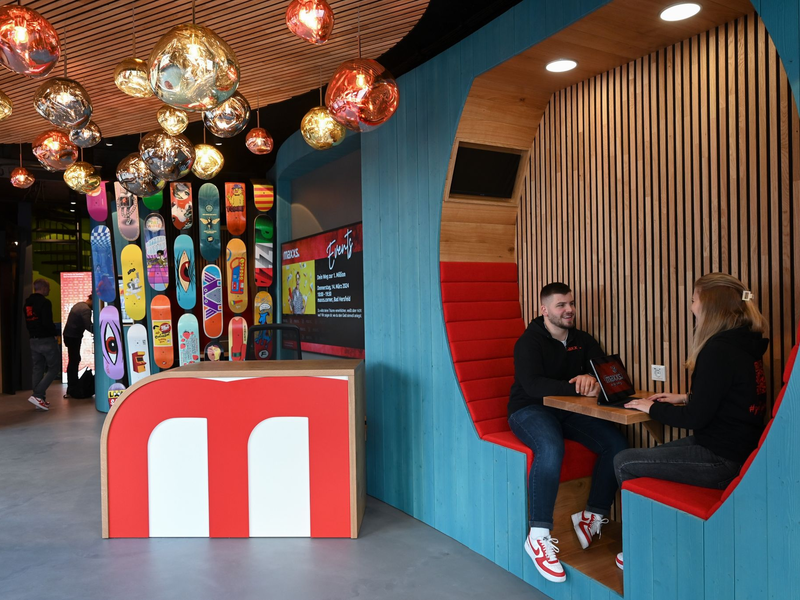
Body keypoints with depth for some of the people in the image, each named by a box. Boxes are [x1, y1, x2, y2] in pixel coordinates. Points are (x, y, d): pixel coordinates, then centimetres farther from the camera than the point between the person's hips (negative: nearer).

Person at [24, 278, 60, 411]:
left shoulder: (27, 303, 12)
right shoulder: (44, 302, -15)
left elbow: (27, 323, 17)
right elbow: (47, 323, -21)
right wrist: (55, 331, -5)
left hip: (34, 340, 8)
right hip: (46, 340, -8)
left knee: (38, 369, 11)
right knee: (54, 368, 0)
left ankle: (40, 400, 13)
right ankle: (37, 395, -10)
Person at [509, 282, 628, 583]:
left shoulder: (582, 340, 9)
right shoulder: (529, 342, -12)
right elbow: (532, 385, -26)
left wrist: (592, 378, -22)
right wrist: (578, 388, -33)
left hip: (569, 409, 6)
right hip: (530, 410, -6)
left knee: (616, 443, -15)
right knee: (551, 449, -37)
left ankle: (592, 515, 3)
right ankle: (538, 536, -27)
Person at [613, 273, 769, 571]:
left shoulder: (719, 350, -23)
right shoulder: (744, 343, 7)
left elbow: (696, 418, -21)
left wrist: (652, 408, -7)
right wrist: (685, 398, 16)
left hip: (722, 459, -10)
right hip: (737, 446, 10)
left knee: (624, 463, -3)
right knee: (644, 457, 19)